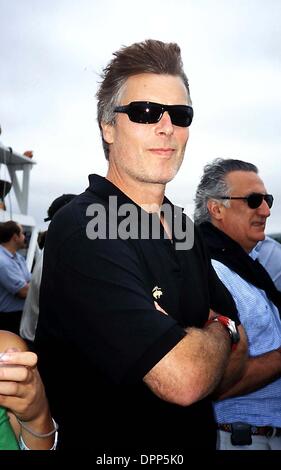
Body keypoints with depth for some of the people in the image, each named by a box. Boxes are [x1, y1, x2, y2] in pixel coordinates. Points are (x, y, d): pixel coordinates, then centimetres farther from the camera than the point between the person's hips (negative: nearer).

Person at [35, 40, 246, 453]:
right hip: (107, 445, -7)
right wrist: (218, 331, -11)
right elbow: (182, 379, -32)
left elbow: (235, 356, 0)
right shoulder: (81, 229, -27)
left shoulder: (182, 226, 0)